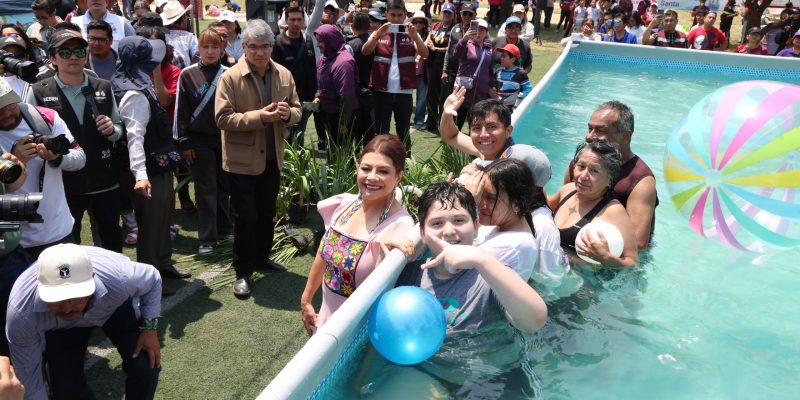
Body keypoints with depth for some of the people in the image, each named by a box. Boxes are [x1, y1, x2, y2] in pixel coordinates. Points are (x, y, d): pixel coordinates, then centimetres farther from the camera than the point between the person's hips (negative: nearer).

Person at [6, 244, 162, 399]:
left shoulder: (119, 278, -41)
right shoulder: (21, 313, -37)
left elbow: (152, 279, -16)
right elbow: (28, 376, -22)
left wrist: (150, 327, -21)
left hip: (115, 307, 0)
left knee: (146, 366, -16)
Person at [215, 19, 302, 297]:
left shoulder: (284, 74, 3)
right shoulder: (231, 77, -12)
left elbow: (297, 110, 9)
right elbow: (223, 118, -16)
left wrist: (287, 113, -15)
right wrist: (259, 117, -25)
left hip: (272, 158, 5)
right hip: (242, 160, -5)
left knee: (267, 214, 19)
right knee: (246, 218, 2)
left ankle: (262, 258, 38)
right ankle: (243, 272, 17)